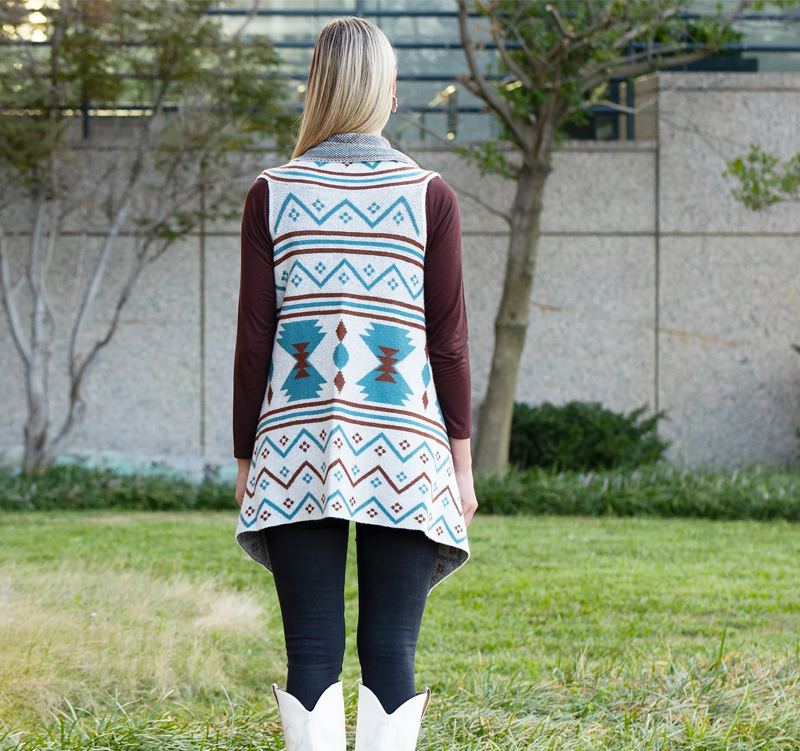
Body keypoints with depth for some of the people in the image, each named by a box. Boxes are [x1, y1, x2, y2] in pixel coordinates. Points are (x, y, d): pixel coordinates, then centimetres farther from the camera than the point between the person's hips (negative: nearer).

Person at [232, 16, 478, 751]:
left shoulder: (272, 194, 2)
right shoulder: (430, 195, 1)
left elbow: (254, 338, 2)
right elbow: (449, 340, 1)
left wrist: (246, 458, 10)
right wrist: (461, 460, 7)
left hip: (297, 442, 1)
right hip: (402, 443, -1)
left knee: (313, 652, 1)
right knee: (391, 652, 1)